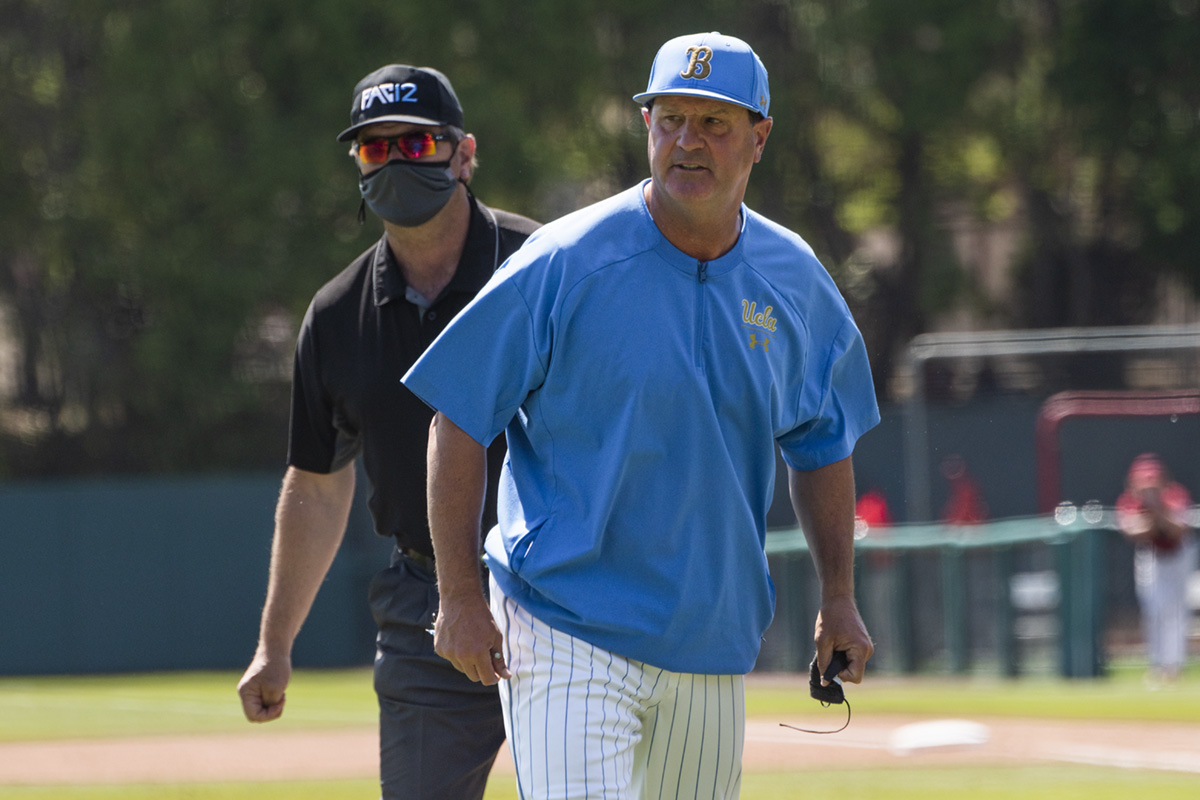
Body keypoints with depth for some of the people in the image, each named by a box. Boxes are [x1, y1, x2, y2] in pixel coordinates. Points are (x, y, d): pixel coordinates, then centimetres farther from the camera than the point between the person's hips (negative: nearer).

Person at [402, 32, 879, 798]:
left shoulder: (796, 283, 5)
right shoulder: (567, 263, -10)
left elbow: (822, 441, 20)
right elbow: (459, 424, -7)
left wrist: (839, 597, 15)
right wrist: (461, 598, -11)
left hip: (714, 644, 6)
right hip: (569, 639, -5)